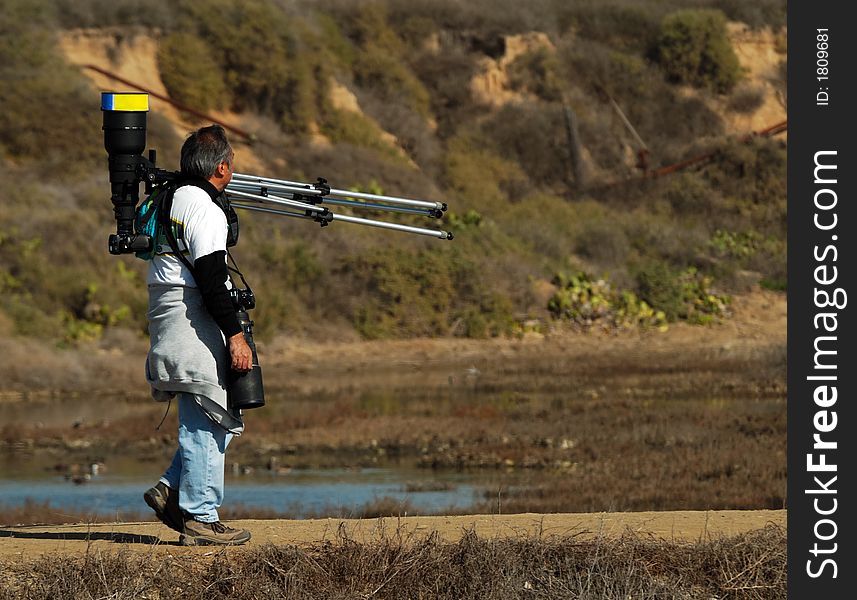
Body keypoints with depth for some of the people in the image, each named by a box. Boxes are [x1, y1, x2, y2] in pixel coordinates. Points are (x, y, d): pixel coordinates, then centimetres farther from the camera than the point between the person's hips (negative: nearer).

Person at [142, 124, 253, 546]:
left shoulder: (172, 200, 15)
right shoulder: (205, 210, -15)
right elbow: (211, 281, -21)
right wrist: (235, 335, -21)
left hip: (166, 317, 10)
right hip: (193, 322, -10)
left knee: (210, 420, 15)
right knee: (208, 423, -6)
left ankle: (171, 490, 10)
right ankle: (200, 518, -5)